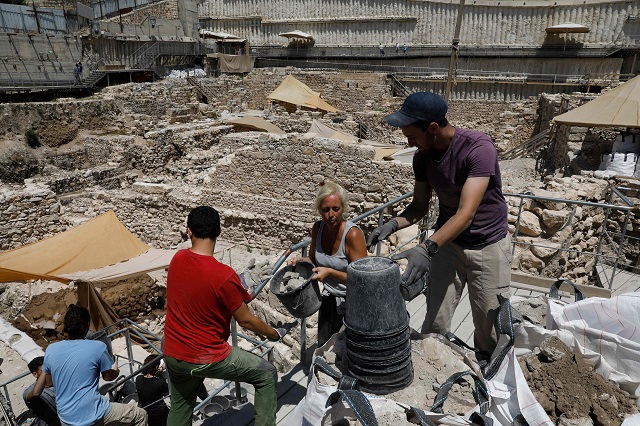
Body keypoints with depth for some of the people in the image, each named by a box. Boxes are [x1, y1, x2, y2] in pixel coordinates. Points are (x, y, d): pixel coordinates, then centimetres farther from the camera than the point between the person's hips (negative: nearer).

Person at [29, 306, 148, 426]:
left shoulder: (50, 350, -2)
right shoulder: (98, 347, -15)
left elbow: (49, 381, 14)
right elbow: (108, 376, 1)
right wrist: (116, 370, 23)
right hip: (92, 416, -6)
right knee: (141, 415, 10)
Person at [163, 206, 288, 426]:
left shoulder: (177, 259, -7)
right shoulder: (224, 276, -26)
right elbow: (246, 321, -15)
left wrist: (237, 294, 17)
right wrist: (274, 334, 3)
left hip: (171, 354, 7)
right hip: (206, 359, -6)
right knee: (267, 375, 11)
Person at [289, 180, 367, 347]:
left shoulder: (353, 233, -27)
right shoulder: (318, 228, -8)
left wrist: (330, 272, -35)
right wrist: (301, 261, -9)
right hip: (330, 297, 6)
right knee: (323, 346, 19)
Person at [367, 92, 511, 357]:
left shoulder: (478, 148, -26)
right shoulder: (422, 156, -7)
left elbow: (466, 213, -34)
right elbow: (419, 206, 1)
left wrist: (427, 249, -46)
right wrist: (393, 224, -19)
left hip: (488, 246, -4)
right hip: (448, 242, 4)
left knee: (490, 331, 6)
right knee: (435, 324, 1)